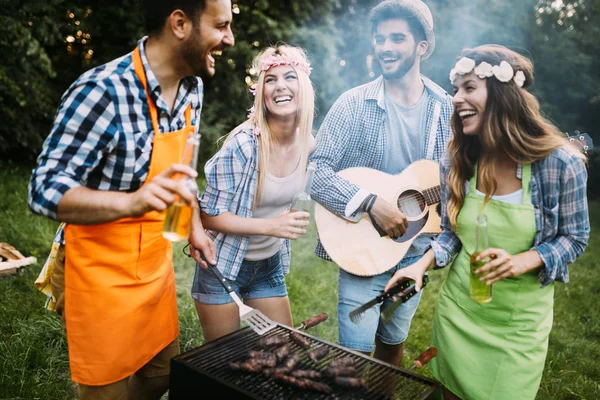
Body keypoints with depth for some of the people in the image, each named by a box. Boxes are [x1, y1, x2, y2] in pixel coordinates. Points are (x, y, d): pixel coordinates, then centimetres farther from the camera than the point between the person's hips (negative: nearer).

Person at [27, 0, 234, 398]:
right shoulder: (103, 92, -25)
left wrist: (193, 225, 10)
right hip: (103, 278, -6)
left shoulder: (192, 87, -1)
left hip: (158, 268, 7)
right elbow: (45, 189, -24)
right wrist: (131, 201, -39)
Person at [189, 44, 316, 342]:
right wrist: (271, 226, -29)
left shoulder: (308, 144, -5)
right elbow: (209, 215, -20)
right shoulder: (243, 144, -24)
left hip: (270, 265, 5)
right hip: (223, 265, -5)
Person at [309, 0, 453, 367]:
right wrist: (370, 203, -26)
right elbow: (317, 170, -16)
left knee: (393, 345, 20)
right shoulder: (355, 104, -10)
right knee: (356, 356, 0)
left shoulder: (446, 109, 0)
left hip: (416, 252, 4)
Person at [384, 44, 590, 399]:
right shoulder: (457, 162, -8)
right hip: (458, 308, 3)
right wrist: (422, 264, -14)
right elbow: (452, 234, 3)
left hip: (519, 318, -3)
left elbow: (575, 237, -7)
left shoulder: (560, 162, -18)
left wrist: (520, 262, -24)